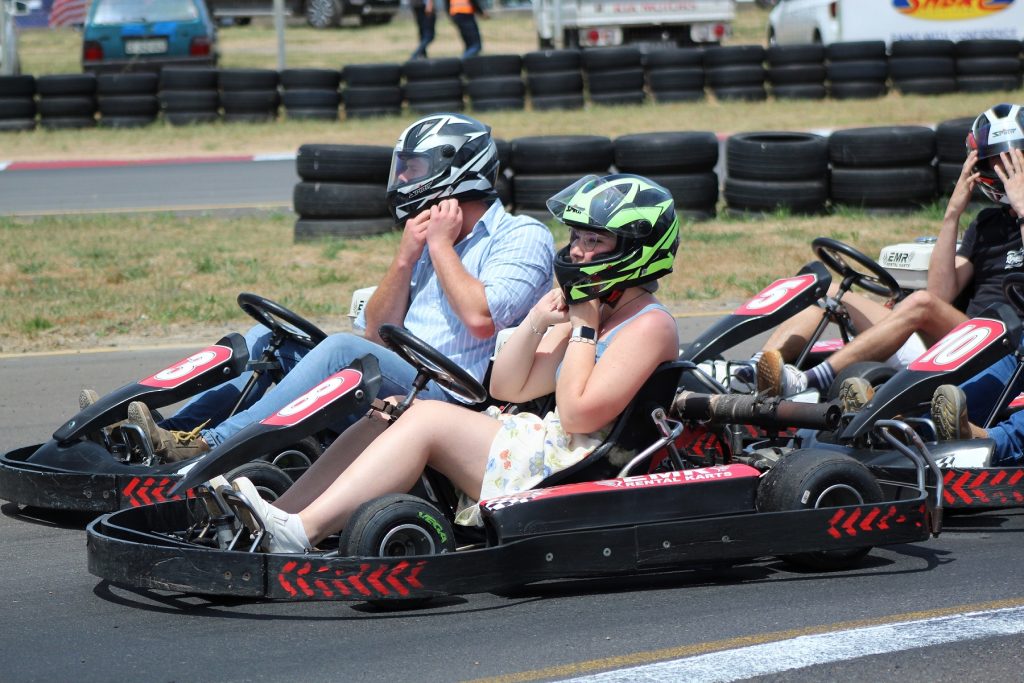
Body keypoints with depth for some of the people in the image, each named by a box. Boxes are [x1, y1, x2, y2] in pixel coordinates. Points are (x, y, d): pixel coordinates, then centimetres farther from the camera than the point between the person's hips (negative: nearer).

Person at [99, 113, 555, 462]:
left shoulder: (523, 238, 1)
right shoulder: (431, 243, 24)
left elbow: (482, 319, -17)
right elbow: (377, 332, 14)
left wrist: (441, 247, -6)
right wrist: (406, 256, 1)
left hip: (456, 402, -8)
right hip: (398, 388, 8)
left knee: (344, 350, -31)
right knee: (272, 337, 1)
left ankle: (211, 445, -38)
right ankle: (177, 430, -13)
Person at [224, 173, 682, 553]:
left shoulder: (650, 326, -7)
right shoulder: (586, 315, 22)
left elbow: (578, 415, -18)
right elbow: (507, 389, 17)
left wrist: (583, 328, -8)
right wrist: (538, 321, 4)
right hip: (549, 454, 10)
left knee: (427, 418, -22)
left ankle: (301, 532, -32)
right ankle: (280, 519, -18)